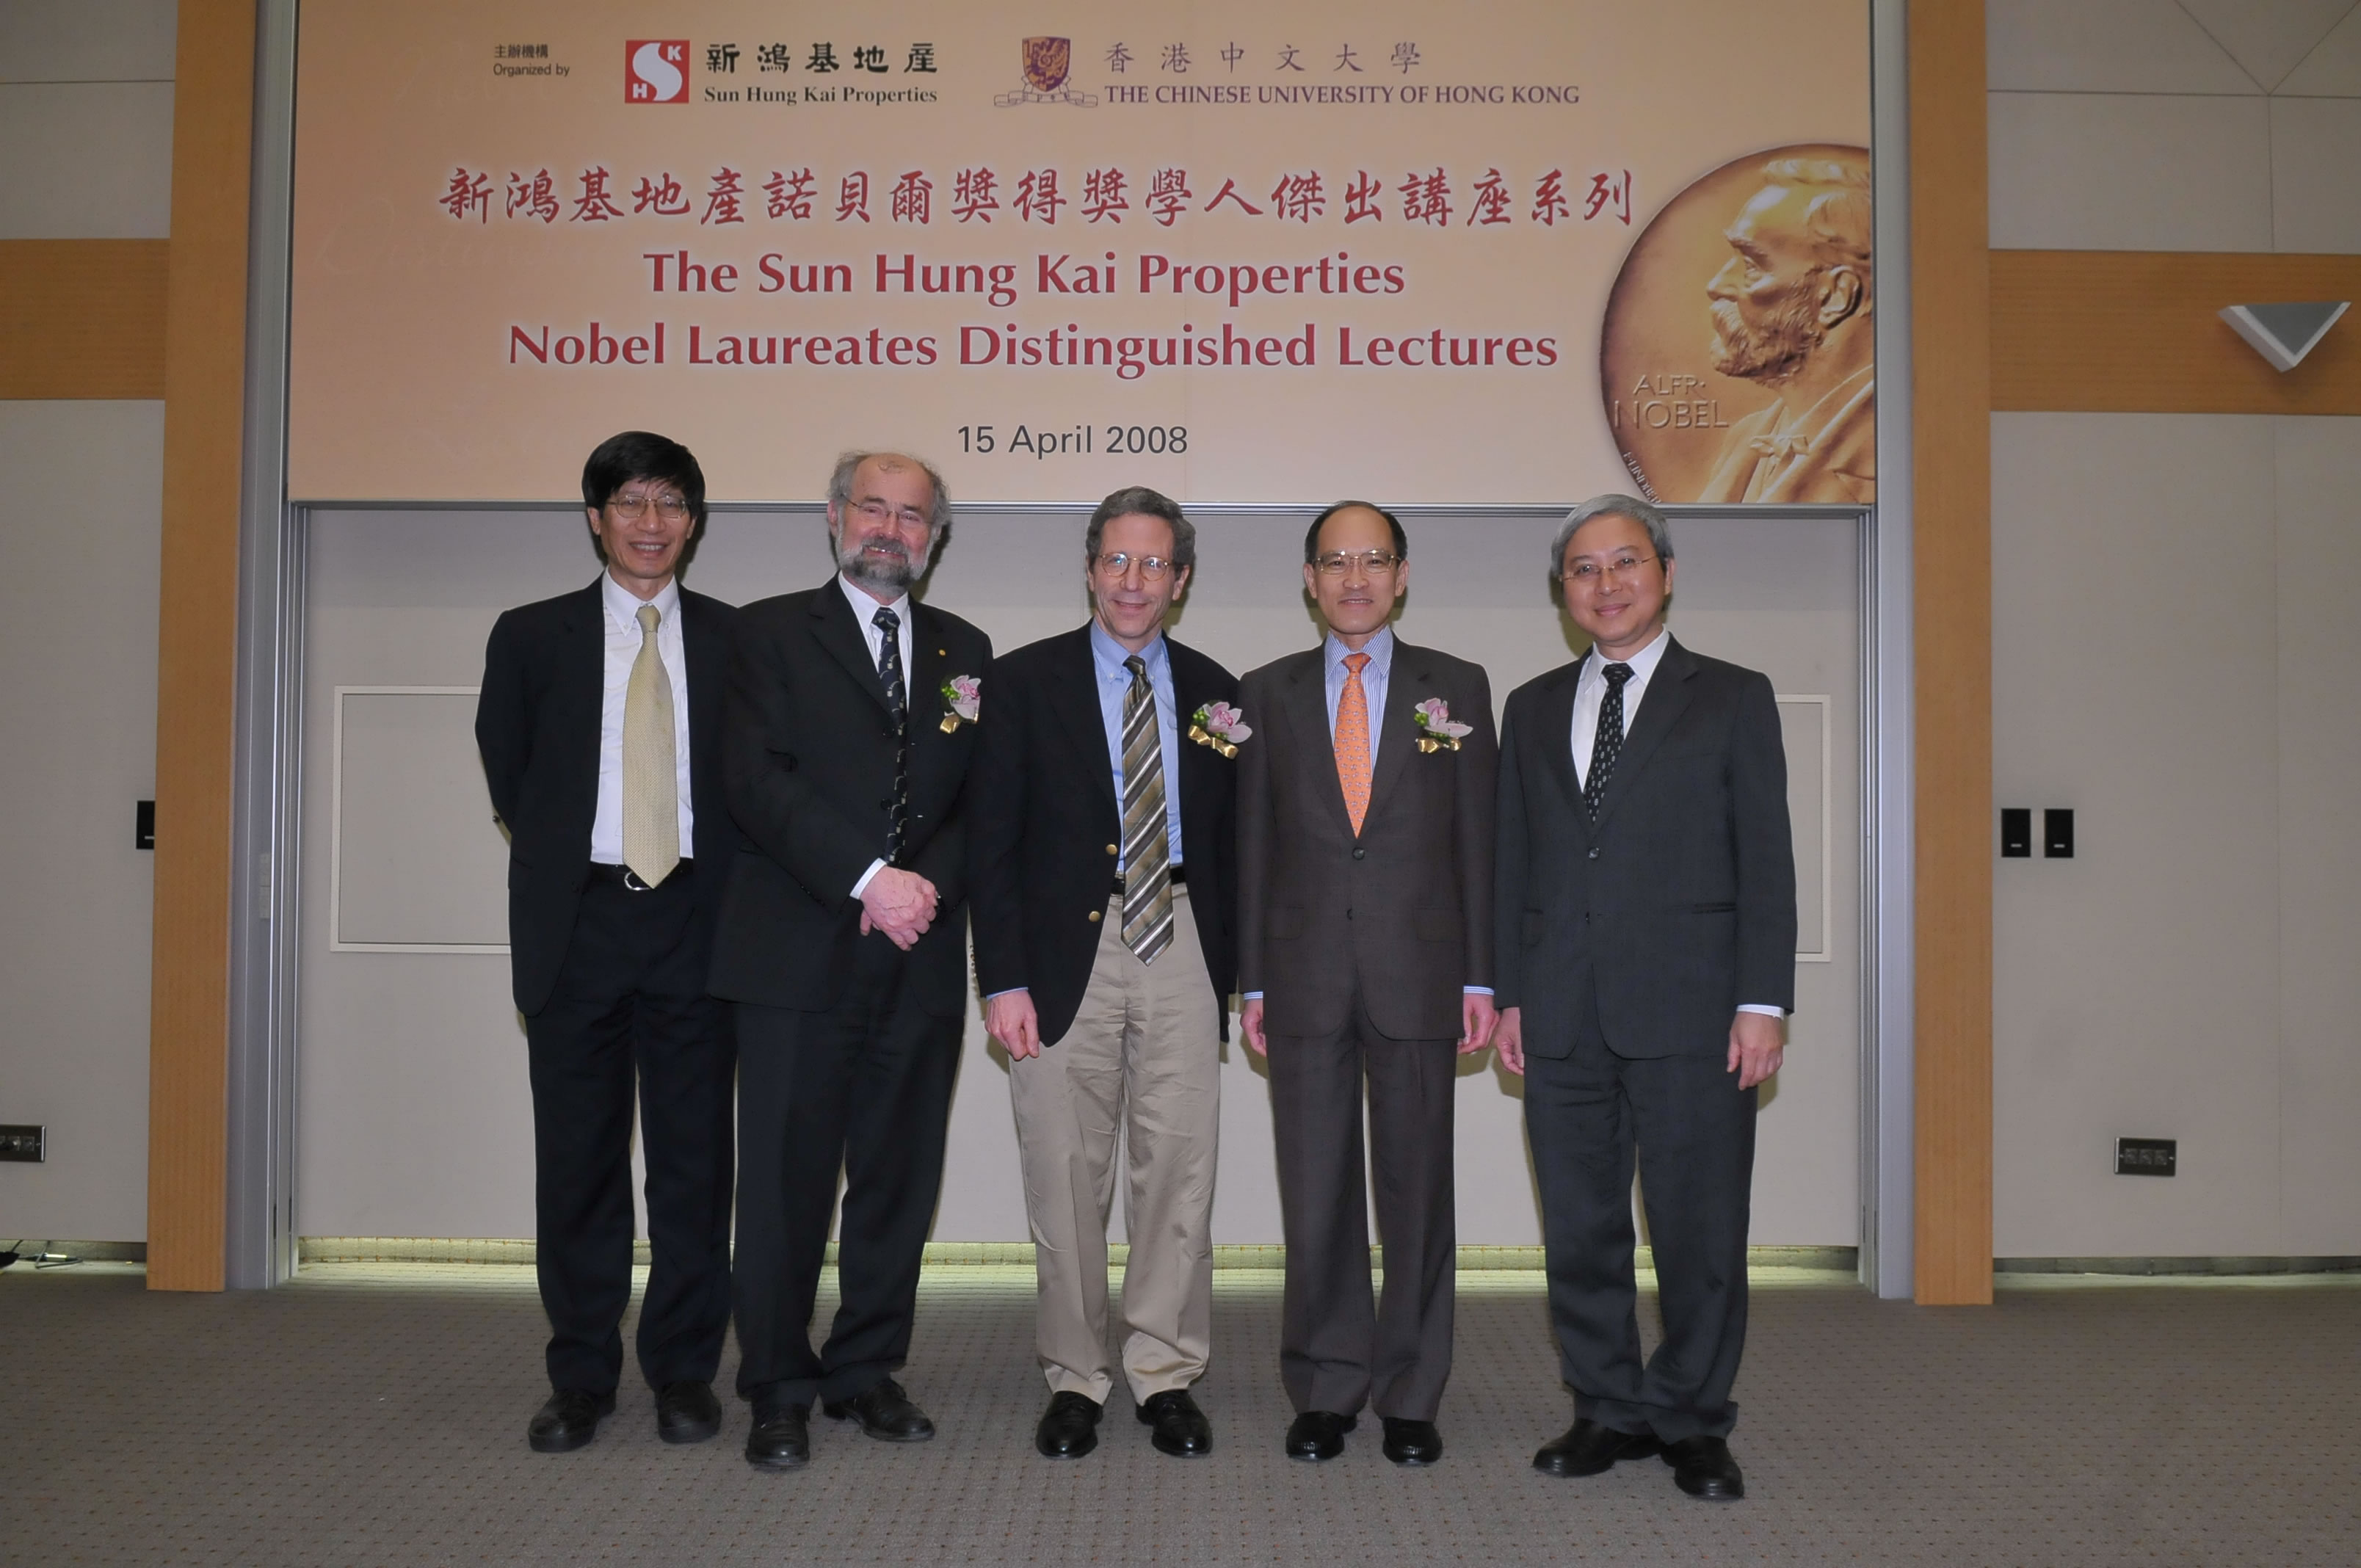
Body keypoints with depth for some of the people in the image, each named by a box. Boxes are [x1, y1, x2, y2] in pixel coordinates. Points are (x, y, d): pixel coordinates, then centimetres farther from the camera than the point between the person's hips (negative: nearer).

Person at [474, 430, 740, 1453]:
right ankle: (582, 1378, 18)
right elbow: (509, 782, 12)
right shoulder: (531, 637, 8)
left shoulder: (736, 641, 6)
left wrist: (726, 892, 2)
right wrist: (563, 866, 8)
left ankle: (685, 1371, 16)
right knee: (577, 1160, 6)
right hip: (577, 921, 0)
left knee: (694, 1159, 4)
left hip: (694, 921, 0)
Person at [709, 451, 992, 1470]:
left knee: (900, 1179, 8)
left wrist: (930, 883, -8)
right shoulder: (770, 633, 6)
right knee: (785, 1180, 1)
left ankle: (867, 1372, 23)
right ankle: (779, 1390, 14)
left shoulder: (965, 651, 16)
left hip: (921, 962, 3)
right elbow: (760, 782, -8)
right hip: (798, 958, -3)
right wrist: (869, 879, -16)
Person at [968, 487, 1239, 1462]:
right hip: (1067, 951, -2)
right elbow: (992, 842, -1)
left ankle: (1166, 1374, 17)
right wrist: (1003, 980, -8)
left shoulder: (1215, 694, 11)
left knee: (1180, 1170, 2)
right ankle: (1074, 1379, 19)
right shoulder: (1026, 682, 3)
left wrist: (1238, 973, 6)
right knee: (1065, 1174, 3)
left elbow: (1232, 844, 12)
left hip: (1182, 951, 2)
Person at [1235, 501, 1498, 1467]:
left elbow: (1478, 838, 5)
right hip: (1305, 976, 1)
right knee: (1314, 1196, 5)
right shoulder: (1268, 694, 8)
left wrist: (1480, 978, 0)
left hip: (1417, 976, 0)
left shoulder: (1457, 688, 6)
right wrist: (1253, 980, 3)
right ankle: (1325, 1390, 19)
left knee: (1417, 1192, 6)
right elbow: (1253, 843, 7)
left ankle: (1410, 1397, 18)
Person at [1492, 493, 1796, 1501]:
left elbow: (1765, 861, 0)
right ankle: (1608, 1410, 23)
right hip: (1563, 1018, 3)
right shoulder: (1531, 709, 15)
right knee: (1579, 1229, 9)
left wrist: (1762, 1002, -7)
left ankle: (1691, 1420, 19)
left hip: (1688, 1011, -3)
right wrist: (1508, 993, 7)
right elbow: (1514, 863, 14)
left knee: (1699, 1229, 2)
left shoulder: (1732, 699, 5)